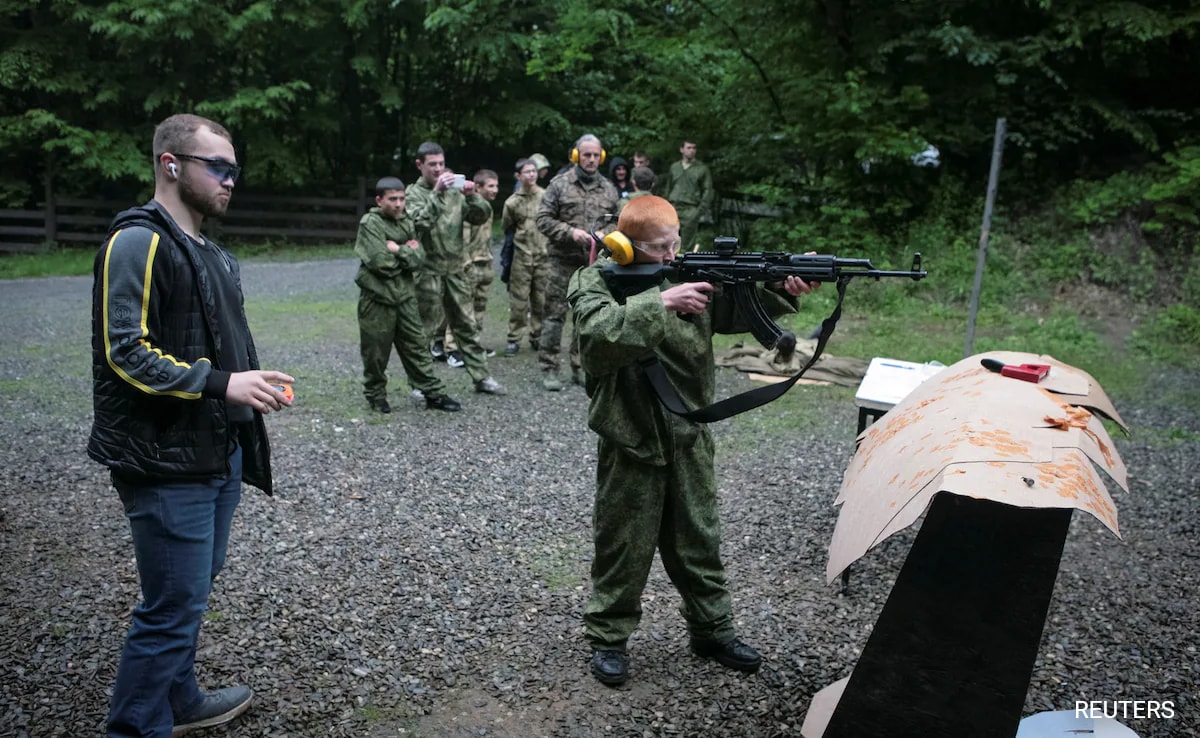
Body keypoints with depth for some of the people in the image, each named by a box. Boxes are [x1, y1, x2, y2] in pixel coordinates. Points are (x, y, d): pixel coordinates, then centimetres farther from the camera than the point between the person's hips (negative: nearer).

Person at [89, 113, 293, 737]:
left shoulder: (211, 253, 16)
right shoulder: (139, 241, -13)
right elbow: (125, 351, -20)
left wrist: (251, 388, 11)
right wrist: (221, 382, -25)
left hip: (219, 450, 10)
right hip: (167, 461, -9)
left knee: (195, 586, 21)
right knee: (174, 606, -3)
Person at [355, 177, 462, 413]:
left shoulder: (406, 222, 9)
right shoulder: (369, 223, -9)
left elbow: (419, 258, -1)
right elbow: (381, 262, -19)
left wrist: (398, 250, -14)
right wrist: (407, 253, -8)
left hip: (405, 295, 5)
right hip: (377, 297, -5)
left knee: (416, 346, 8)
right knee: (376, 352, 6)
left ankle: (433, 393, 12)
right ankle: (375, 395, 23)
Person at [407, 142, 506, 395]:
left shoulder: (455, 191, 9)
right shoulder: (414, 193, -4)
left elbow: (482, 216, 3)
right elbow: (419, 222, -21)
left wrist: (473, 196, -15)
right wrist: (436, 193, -28)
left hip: (456, 270, 5)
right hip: (429, 272, -5)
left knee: (467, 326, 10)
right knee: (425, 329, 1)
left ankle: (481, 377, 17)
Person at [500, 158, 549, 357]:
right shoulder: (512, 202, 1)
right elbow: (506, 227, 12)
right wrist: (520, 238, 10)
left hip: (544, 256, 1)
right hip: (521, 257, -1)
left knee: (541, 299, 8)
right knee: (518, 299, 0)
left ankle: (538, 336, 21)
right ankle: (514, 339, 6)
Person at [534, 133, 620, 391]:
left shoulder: (608, 189, 11)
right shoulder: (560, 184, -1)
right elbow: (544, 219, -4)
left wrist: (606, 234, -5)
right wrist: (570, 232, -16)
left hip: (596, 262, 4)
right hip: (563, 261, -4)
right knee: (555, 313, -2)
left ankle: (581, 367, 18)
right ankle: (549, 369, 4)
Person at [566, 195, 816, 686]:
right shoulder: (595, 281, -8)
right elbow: (599, 336, -27)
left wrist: (781, 291, -20)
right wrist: (660, 304, -33)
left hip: (689, 437, 4)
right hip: (630, 438, -4)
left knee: (698, 538, 17)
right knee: (624, 544, 8)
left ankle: (712, 629, 33)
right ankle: (607, 637, 25)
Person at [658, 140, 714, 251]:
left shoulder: (702, 168, 5)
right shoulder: (674, 167, 15)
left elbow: (707, 191, 3)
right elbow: (666, 188, 19)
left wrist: (701, 210, -7)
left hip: (690, 210, -3)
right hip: (673, 208, 3)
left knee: (688, 244, -6)